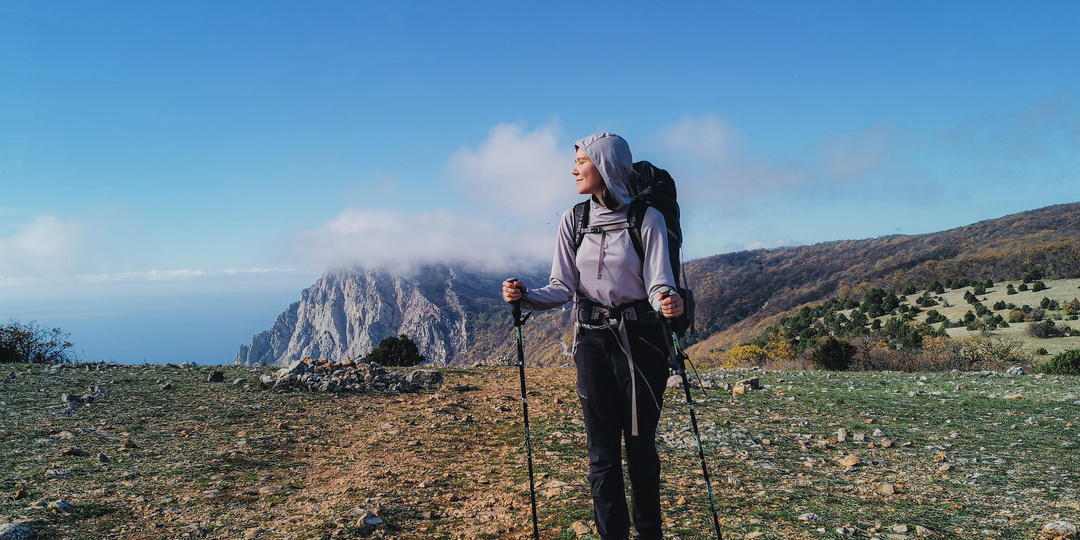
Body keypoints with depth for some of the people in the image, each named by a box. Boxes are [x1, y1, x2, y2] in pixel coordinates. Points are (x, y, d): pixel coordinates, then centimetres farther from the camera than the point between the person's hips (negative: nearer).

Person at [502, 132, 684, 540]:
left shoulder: (647, 219, -7)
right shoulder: (573, 221, 4)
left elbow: (658, 283, -13)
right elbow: (563, 288, 2)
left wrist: (667, 301, -35)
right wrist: (525, 297, -16)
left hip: (640, 338, -3)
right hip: (592, 339, 3)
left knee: (640, 445, 8)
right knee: (602, 450, 4)